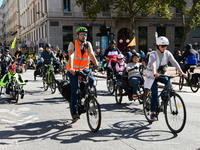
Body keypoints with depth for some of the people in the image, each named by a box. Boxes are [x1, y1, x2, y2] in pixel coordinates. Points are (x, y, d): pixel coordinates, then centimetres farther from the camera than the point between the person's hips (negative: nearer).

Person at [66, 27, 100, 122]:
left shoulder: (88, 44, -1)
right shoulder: (72, 44, -10)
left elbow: (92, 55, -15)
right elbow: (71, 56, -26)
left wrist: (97, 66, -32)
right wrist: (71, 68, -43)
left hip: (84, 68, 3)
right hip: (73, 70, -3)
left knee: (91, 80, -25)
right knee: (75, 90, -12)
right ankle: (74, 112, -5)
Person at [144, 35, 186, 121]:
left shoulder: (167, 53, -5)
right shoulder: (153, 54, -19)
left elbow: (174, 63, -15)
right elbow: (153, 64, -37)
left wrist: (181, 72, -28)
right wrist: (154, 73, -56)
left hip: (161, 74, 4)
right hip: (152, 75, -4)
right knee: (154, 93, -14)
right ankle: (152, 114, -5)